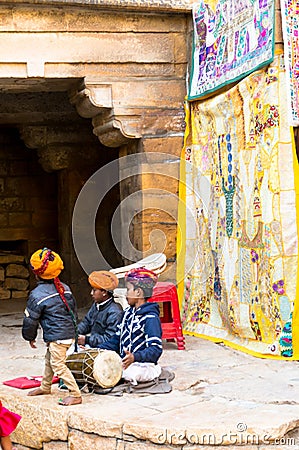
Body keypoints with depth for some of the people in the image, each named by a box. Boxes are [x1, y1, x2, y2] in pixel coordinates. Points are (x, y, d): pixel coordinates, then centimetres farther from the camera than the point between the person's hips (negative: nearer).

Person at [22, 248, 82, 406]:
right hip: (69, 332, 9)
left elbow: (30, 319, -7)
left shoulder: (37, 295, -15)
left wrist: (30, 337, 9)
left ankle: (75, 395, -7)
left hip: (56, 336, -9)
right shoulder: (65, 288, 8)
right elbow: (73, 310, 17)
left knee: (58, 364, -5)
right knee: (49, 359, 24)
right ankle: (45, 387, 41)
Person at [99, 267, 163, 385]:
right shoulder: (128, 313, 15)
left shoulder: (150, 317, -12)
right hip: (124, 363, 7)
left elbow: (156, 349, -20)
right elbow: (116, 340, 20)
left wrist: (135, 357, -36)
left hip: (144, 366, -7)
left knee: (130, 373, -35)